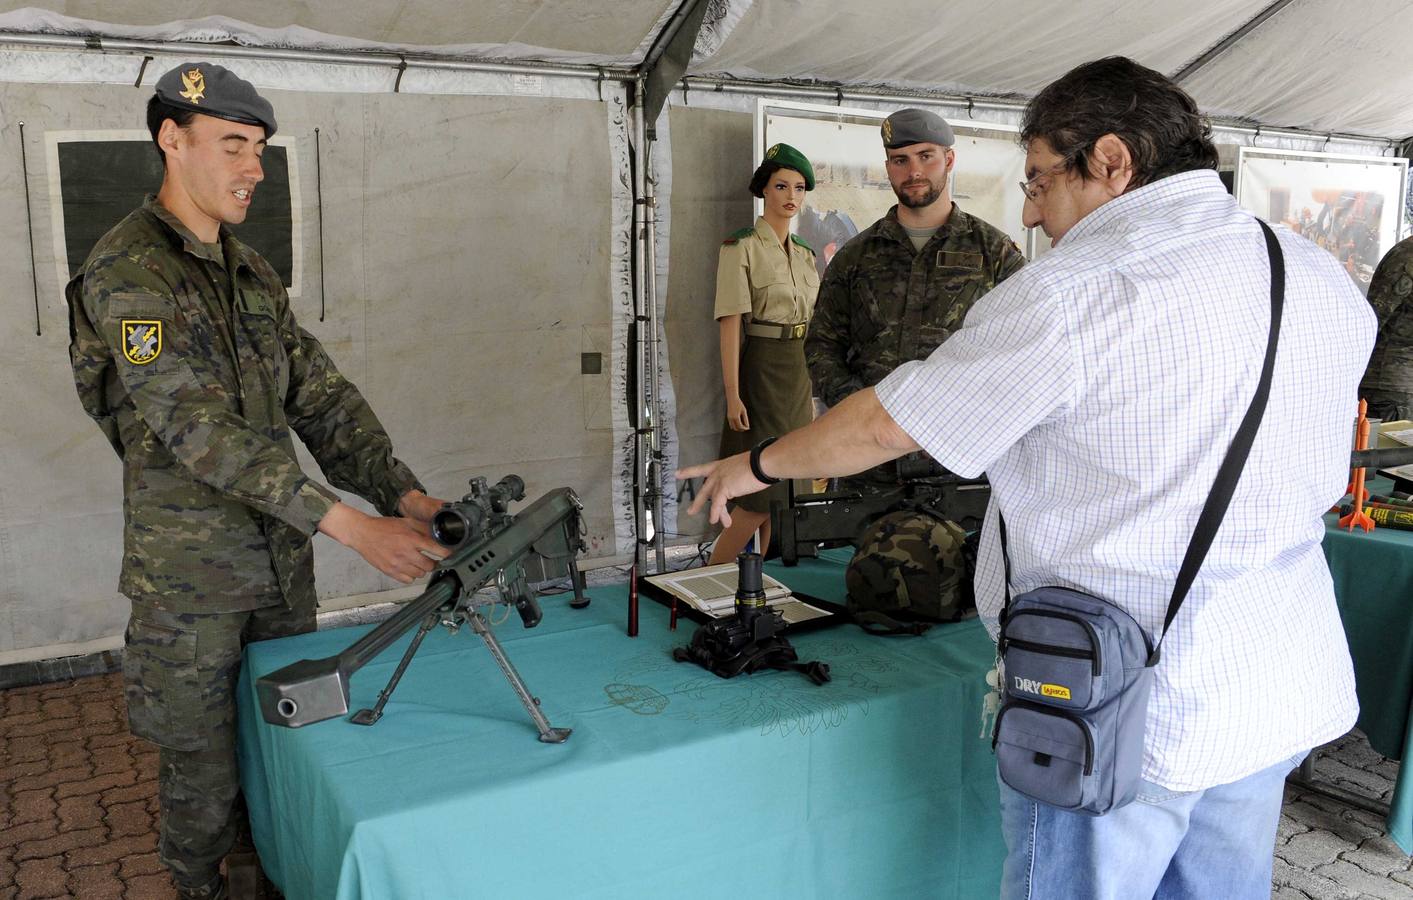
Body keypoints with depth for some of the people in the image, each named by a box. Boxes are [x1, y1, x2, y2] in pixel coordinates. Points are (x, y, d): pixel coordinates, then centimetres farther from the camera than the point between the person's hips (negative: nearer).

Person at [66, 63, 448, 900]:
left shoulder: (253, 274, 9)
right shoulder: (127, 273, -16)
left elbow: (322, 396, 3)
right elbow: (199, 429, -26)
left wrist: (403, 492, -12)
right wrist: (348, 524, -33)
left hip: (284, 561, 7)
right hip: (191, 577, -7)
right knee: (205, 768, 10)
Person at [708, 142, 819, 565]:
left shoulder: (805, 253, 14)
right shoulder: (741, 248, -8)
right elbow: (730, 324, -14)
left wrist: (813, 389, 16)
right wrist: (733, 395, -19)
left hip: (800, 373, 7)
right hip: (763, 369, -7)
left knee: (788, 487, 10)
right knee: (762, 495, -7)